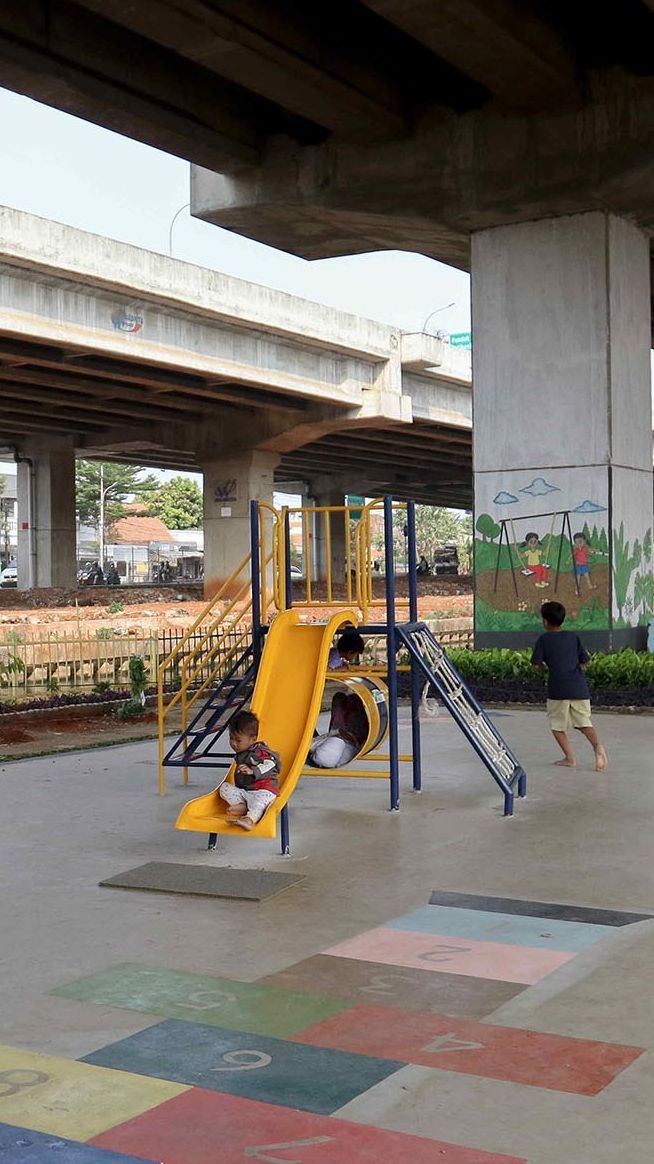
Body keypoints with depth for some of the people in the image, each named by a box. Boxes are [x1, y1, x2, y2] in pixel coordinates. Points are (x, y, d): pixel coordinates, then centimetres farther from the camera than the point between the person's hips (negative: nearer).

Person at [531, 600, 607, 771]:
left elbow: (537, 665, -1)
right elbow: (584, 661, 12)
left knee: (557, 725, 12)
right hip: (579, 687, 3)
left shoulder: (544, 639, 3)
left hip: (558, 689, -3)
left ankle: (569, 758, 4)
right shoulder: (573, 637, 13)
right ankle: (597, 746, -18)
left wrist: (544, 668, 20)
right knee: (584, 722, 10)